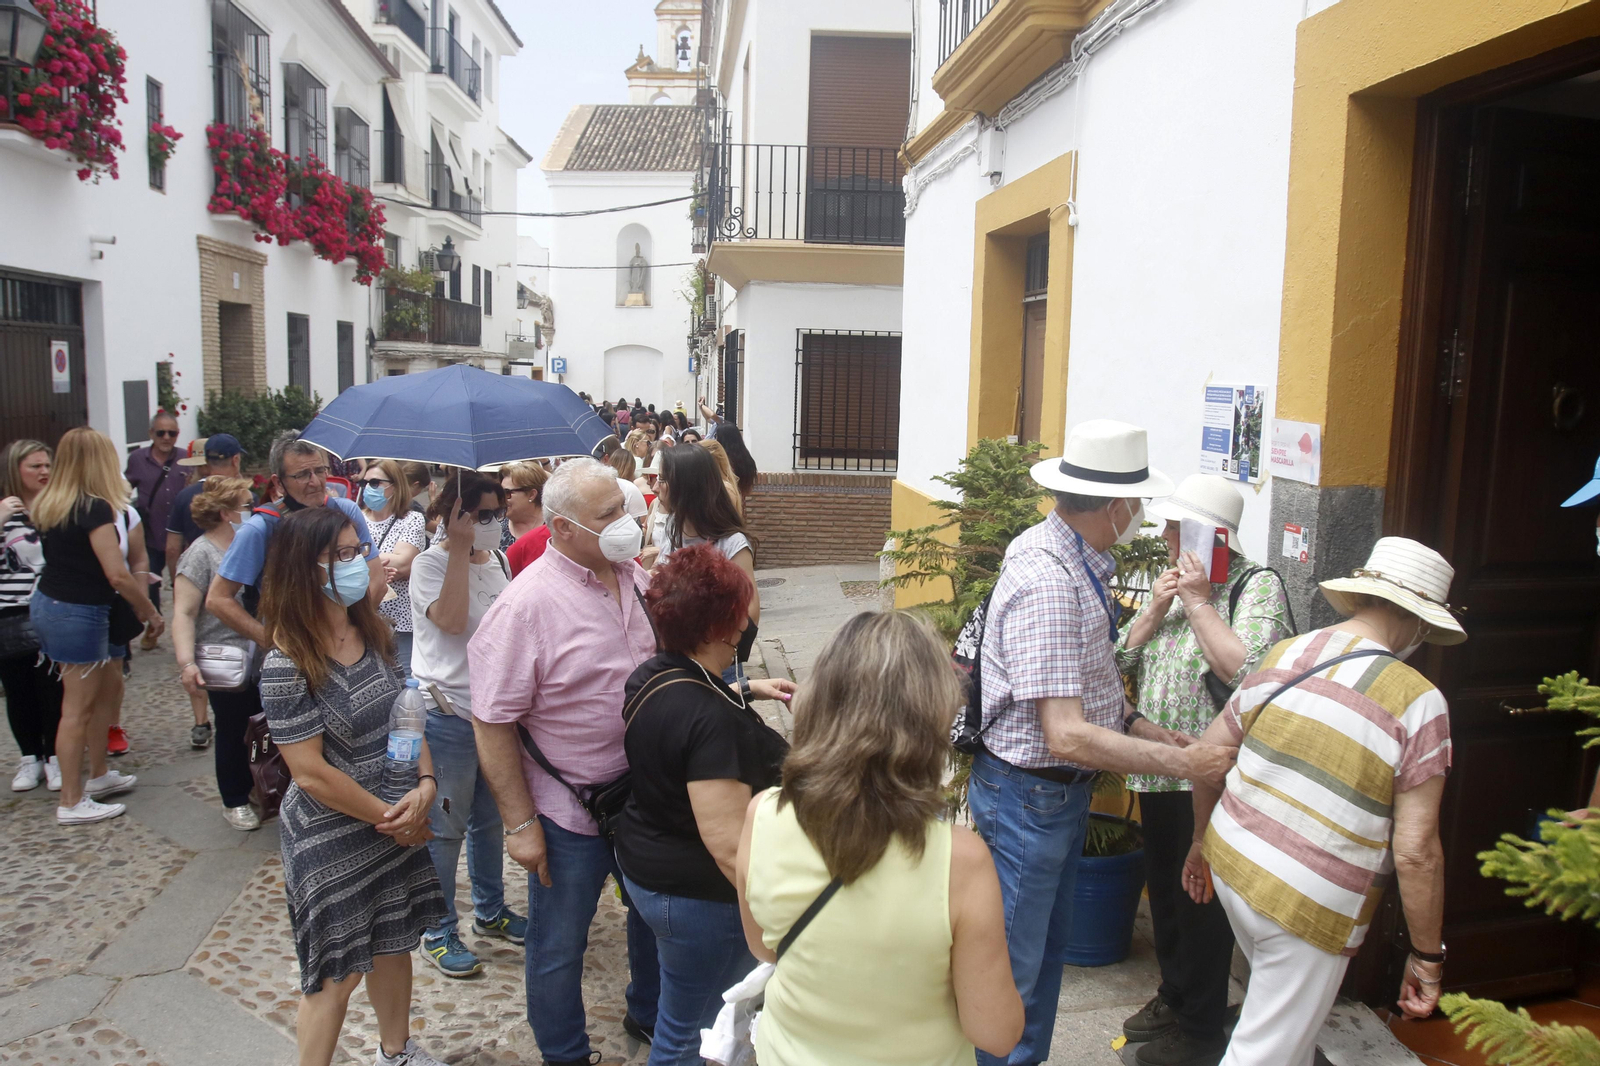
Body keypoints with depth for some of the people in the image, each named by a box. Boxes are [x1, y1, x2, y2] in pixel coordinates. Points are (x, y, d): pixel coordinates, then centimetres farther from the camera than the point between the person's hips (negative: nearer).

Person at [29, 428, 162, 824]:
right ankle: (72, 803, 10)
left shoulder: (49, 504, 6)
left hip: (47, 605, 9)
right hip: (79, 615, -9)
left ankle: (99, 775, 31)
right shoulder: (95, 508, -19)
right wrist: (151, 613, -10)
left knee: (108, 684, 20)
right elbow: (117, 574, -23)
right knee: (78, 707, 1)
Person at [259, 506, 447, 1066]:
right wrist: (389, 818, -14)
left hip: (398, 821, 7)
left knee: (393, 942, 22)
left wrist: (426, 784, -11)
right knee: (337, 972, 9)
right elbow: (312, 773, -21)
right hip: (331, 836, -7)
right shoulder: (288, 665, -23)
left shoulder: (373, 632, -2)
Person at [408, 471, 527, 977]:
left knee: (490, 817, 19)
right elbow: (451, 619, -30)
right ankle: (439, 931, 20)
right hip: (448, 713, -7)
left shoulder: (497, 560, 8)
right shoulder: (430, 564, -13)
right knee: (446, 827, 5)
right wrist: (459, 548, -27)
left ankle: (490, 910, 36)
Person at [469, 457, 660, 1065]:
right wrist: (521, 823, -16)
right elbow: (492, 722, -18)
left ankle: (649, 1014, 51)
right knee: (559, 947, 13)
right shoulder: (527, 604, -22)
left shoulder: (634, 578, -2)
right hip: (569, 815, -6)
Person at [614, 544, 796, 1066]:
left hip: (643, 864, 9)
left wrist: (747, 690, 17)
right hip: (697, 895, -9)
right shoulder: (713, 722, -31)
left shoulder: (651, 674, -2)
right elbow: (729, 844, -34)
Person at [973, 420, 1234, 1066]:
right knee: (1011, 969, 5)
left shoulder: (1076, 562, 5)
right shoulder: (1047, 583, -28)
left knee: (1048, 948, 24)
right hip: (1027, 795, -10)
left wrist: (1149, 732, 3)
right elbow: (1067, 735, -30)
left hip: (1064, 793, 10)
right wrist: (1182, 763, -23)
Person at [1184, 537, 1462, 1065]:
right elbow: (1416, 851, -15)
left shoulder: (1282, 656, 0)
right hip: (1309, 907, -6)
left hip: (1231, 862, 6)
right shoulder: (1418, 702, -14)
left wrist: (1204, 840, 22)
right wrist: (1427, 955, -1)